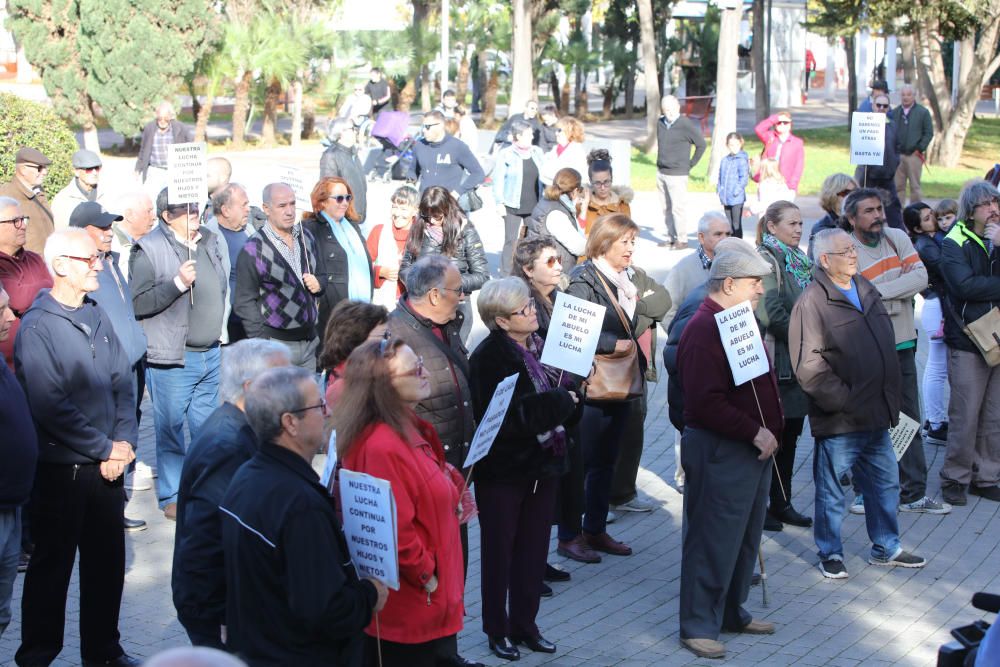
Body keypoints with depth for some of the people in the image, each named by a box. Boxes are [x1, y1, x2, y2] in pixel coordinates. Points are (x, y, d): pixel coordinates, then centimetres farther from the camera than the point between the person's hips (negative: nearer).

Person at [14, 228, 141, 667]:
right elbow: (52, 407, -19)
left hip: (107, 465, 6)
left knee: (108, 563, 14)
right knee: (52, 565, 4)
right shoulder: (37, 327, -13)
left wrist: (124, 441, -5)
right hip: (61, 469, -6)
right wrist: (105, 450, -15)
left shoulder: (97, 318, 9)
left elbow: (123, 384, 10)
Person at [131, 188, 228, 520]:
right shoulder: (149, 249, -11)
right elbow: (138, 303, -18)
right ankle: (172, 497, 10)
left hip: (210, 353, 7)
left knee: (207, 426, 15)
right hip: (172, 357, -7)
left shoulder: (209, 241, 11)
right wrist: (178, 283, -24)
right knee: (171, 427, 0)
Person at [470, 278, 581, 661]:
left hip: (542, 464, 7)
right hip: (503, 469, -6)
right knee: (499, 551, 8)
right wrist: (557, 402, -18)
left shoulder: (542, 347, 6)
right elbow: (504, 417, -25)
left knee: (534, 550, 13)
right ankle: (497, 629, 21)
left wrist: (567, 398, -11)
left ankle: (524, 624, 26)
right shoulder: (489, 357, -17)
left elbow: (568, 395, 12)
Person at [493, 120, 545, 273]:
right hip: (513, 207, -5)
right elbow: (498, 179, -6)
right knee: (511, 240, -3)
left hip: (535, 206, 5)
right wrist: (499, 203, -11)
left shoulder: (537, 152, 11)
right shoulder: (506, 154, -4)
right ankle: (506, 273, 4)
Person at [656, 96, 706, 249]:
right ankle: (671, 237, 18)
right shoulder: (660, 123, 8)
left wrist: (690, 164, -3)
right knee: (666, 208, 10)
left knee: (678, 207, -5)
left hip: (677, 174, -6)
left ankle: (682, 240, 1)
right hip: (661, 173, 6)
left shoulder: (685, 125, -11)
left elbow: (701, 144, -6)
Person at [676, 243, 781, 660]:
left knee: (745, 539, 18)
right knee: (714, 543, -3)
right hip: (719, 452, -10)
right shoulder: (704, 330, -19)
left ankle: (732, 613, 31)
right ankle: (698, 626, 6)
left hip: (753, 449, 10)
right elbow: (707, 403, -25)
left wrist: (768, 430, 10)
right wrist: (755, 432, -20)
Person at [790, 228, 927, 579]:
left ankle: (886, 548, 31)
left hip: (876, 415, 8)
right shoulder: (813, 302, -15)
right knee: (831, 490, 6)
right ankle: (830, 553, 21)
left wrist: (892, 398, 15)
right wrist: (843, 401, -19)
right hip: (839, 419, -8)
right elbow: (808, 366, -20)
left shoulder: (866, 290, 11)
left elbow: (887, 346, 20)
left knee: (885, 483, 17)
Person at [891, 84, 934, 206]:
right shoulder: (895, 112, 11)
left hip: (914, 155, -3)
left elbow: (929, 133, 0)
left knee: (915, 186, 0)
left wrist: (919, 149, -8)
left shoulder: (923, 112, 1)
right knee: (898, 186, 5)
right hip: (897, 155, 3)